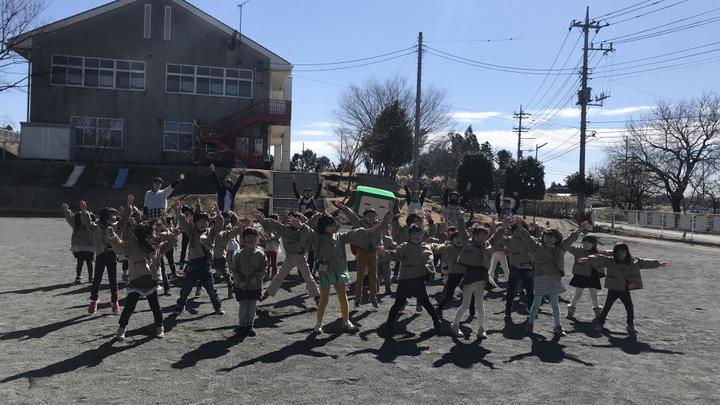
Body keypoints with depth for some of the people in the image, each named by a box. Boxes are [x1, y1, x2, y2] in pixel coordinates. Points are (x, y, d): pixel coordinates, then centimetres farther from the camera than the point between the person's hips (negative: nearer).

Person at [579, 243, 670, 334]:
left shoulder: (633, 262, 4)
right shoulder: (610, 261, -7)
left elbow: (646, 263, 11)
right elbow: (599, 259, -17)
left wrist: (659, 264, 14)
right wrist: (587, 259, -31)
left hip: (625, 290, 3)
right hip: (613, 289, -3)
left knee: (630, 307, 3)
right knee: (607, 307, 2)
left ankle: (631, 325, 20)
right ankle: (600, 322, 17)